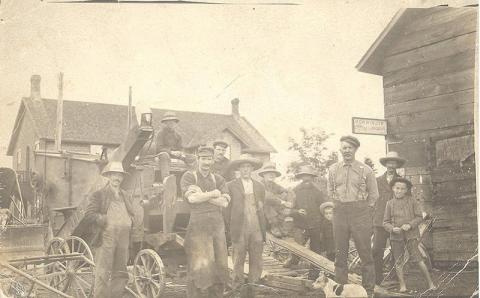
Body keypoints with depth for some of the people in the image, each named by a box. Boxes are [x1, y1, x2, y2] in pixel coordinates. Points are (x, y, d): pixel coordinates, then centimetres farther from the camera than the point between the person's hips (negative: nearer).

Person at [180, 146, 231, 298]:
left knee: (219, 266, 4)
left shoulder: (219, 179, 13)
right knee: (198, 267, -5)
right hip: (198, 227, -4)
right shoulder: (188, 176, 2)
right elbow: (192, 198, -15)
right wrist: (213, 194, -7)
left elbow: (224, 202, -2)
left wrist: (202, 195, -10)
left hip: (218, 226, 4)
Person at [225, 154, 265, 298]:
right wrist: (230, 228, 1)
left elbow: (262, 209, 15)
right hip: (239, 229, -3)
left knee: (256, 261, 3)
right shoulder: (231, 186, 3)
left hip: (256, 229, 3)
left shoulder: (260, 187, 14)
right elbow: (227, 209, 4)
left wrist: (263, 230, 8)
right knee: (238, 261, 1)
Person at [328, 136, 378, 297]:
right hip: (339, 213, 3)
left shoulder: (365, 170, -1)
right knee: (340, 254, 6)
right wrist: (339, 207, 11)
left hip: (360, 213, -3)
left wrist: (363, 211, 3)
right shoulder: (333, 170, 7)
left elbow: (373, 194, 6)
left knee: (365, 253, -2)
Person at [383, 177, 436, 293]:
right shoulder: (390, 203, 6)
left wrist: (410, 225, -14)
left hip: (411, 234, -2)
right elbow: (386, 222, 6)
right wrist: (392, 228, -14)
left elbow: (419, 217, 3)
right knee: (398, 261, 3)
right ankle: (402, 285, 12)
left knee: (417, 258, -7)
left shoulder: (412, 201, 2)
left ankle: (430, 283, 4)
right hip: (396, 236, 2)